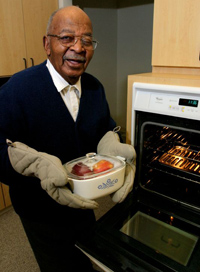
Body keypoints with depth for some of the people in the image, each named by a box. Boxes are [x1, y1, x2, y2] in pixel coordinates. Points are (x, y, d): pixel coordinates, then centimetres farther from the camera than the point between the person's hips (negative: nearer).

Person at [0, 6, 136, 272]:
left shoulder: (95, 87, -3)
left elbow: (106, 128, 1)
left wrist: (115, 150, -21)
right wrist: (39, 163, -42)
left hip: (83, 204, 6)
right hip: (42, 215, -5)